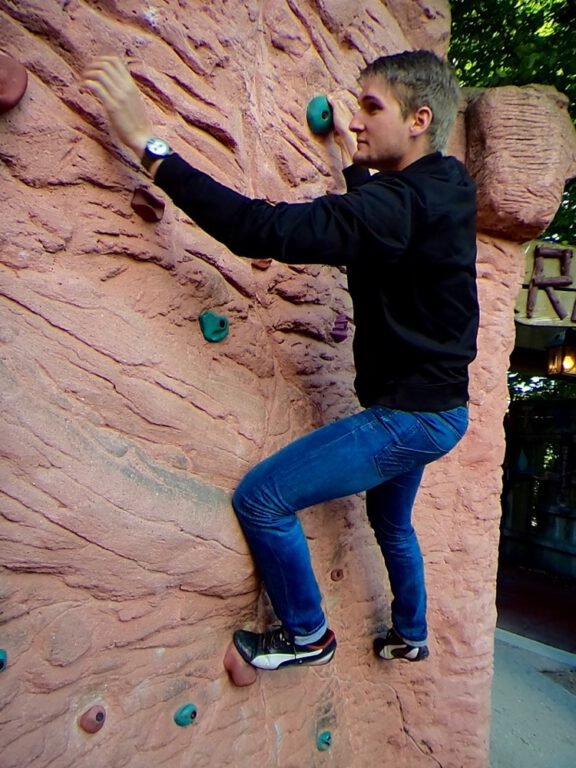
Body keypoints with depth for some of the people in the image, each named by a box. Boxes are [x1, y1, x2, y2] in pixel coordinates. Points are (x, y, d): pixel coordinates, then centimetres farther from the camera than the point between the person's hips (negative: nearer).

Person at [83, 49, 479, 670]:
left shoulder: (404, 202, -25)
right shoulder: (445, 188, 5)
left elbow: (264, 230, -34)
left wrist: (149, 143, -29)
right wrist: (354, 158, 24)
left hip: (409, 415, -10)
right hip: (435, 408, 10)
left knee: (260, 500, -5)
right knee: (392, 523, 30)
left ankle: (307, 635, 17)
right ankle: (410, 637, 54)